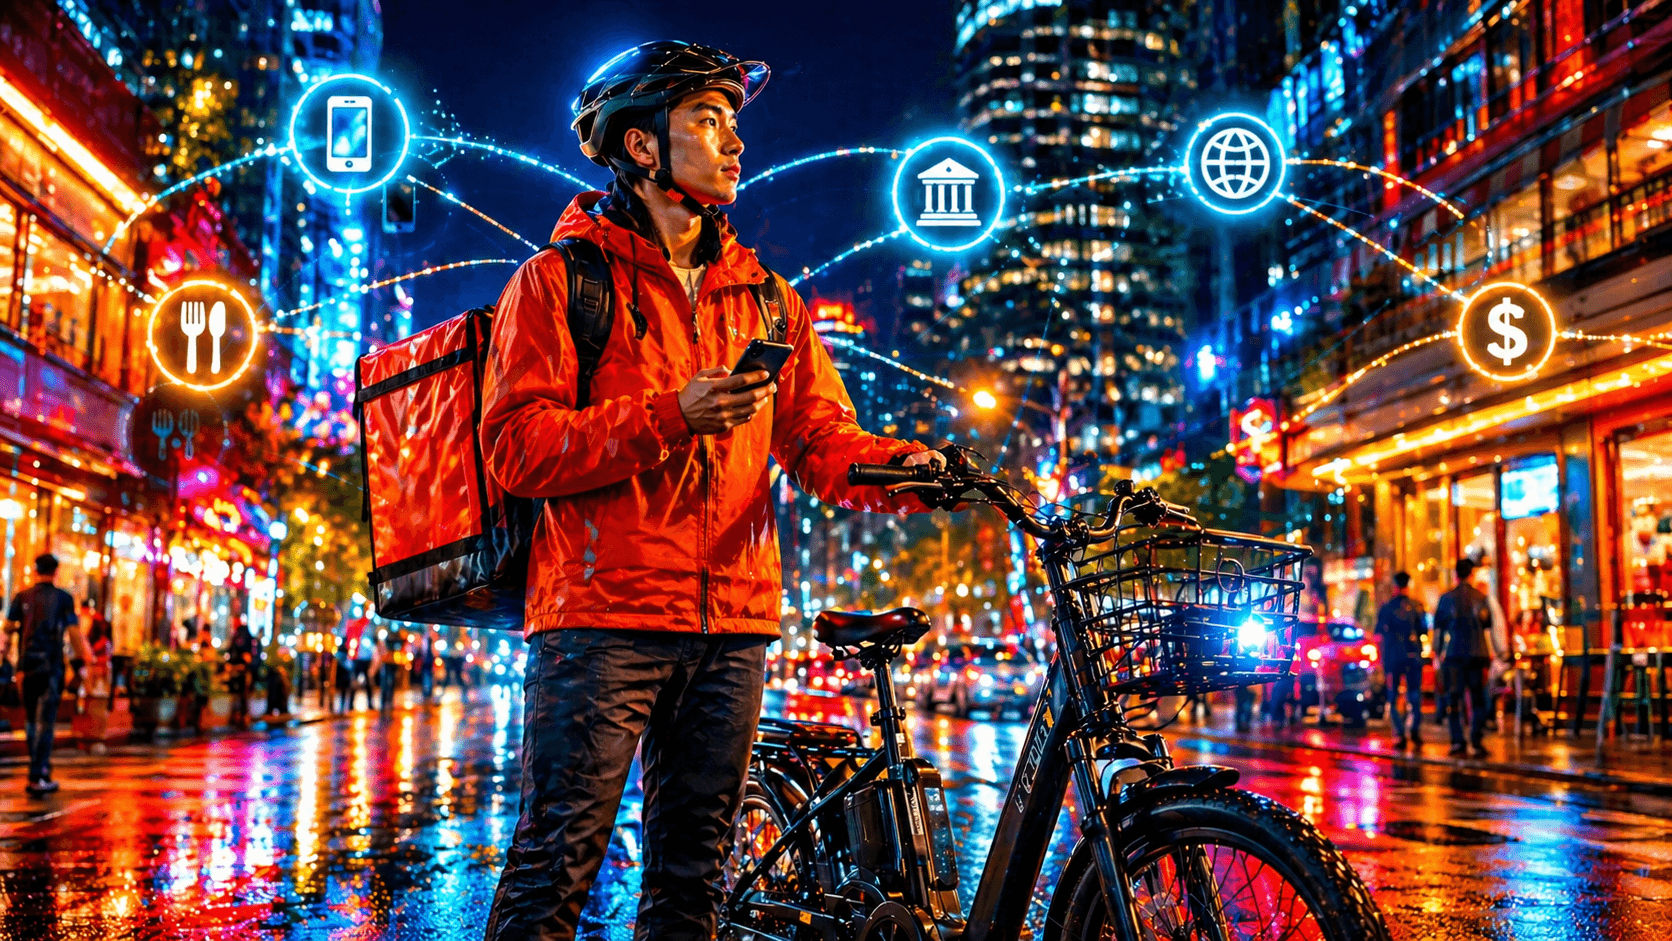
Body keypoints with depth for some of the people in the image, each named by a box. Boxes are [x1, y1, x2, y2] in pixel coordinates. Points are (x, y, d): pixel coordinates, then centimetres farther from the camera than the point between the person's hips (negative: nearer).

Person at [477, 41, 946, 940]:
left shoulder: (764, 296, 18)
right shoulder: (562, 277, 3)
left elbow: (818, 437, 12)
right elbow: (514, 445, -8)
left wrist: (905, 466, -10)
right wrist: (669, 417, -18)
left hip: (733, 625, 5)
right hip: (602, 618, -5)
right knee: (556, 865, -5)